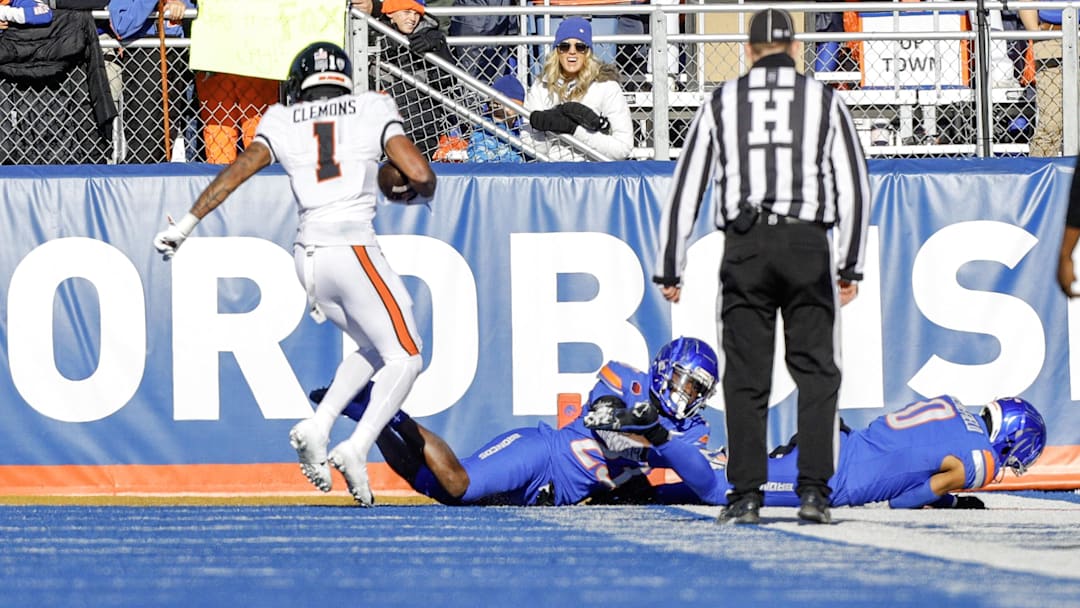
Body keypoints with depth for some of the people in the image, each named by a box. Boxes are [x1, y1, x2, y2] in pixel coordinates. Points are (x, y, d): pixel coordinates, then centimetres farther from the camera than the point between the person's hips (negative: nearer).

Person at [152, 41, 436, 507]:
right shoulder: (371, 111, 6)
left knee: (373, 347, 22)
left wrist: (187, 223, 2)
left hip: (308, 254, 5)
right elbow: (421, 174, -3)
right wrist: (417, 194, 20)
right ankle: (357, 449, -17)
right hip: (353, 248, -5)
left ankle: (317, 427, 4)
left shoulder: (284, 122, 13)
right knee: (405, 357, 2)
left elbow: (238, 170, 1)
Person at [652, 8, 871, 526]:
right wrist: (850, 266, 7)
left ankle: (746, 495, 2)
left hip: (745, 245, 0)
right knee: (816, 371, 5)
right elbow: (854, 187, 3)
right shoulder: (824, 101, 10)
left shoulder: (722, 103, 11)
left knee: (745, 376, 5)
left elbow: (685, 188, 9)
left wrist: (668, 271, 12)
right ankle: (813, 490, -4)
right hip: (809, 244, 0)